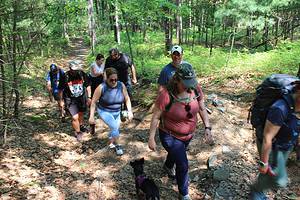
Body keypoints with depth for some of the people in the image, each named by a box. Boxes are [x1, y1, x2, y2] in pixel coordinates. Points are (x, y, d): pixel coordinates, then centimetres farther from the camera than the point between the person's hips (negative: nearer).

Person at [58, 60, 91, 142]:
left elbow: (88, 85, -2)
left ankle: (81, 126, 53)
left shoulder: (82, 74, -16)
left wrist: (89, 97, -2)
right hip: (70, 100, -3)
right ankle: (78, 133, 15)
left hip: (82, 97, 3)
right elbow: (61, 90, -9)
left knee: (81, 113, 22)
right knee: (75, 117, -10)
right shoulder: (65, 77, -21)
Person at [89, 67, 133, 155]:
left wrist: (130, 111, -7)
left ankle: (111, 143, 46)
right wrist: (91, 116, -14)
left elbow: (127, 99, -2)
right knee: (114, 127, -21)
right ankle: (117, 145, 5)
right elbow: (93, 102, -15)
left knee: (115, 129, 15)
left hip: (117, 112, 4)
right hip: (104, 111, -4)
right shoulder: (101, 87, -24)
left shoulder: (121, 85, -15)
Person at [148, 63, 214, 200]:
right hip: (171, 136, -5)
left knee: (177, 154, 31)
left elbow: (202, 109, -3)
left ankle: (168, 166, 66)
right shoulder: (166, 95, -31)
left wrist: (207, 127, -10)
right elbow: (156, 117, -21)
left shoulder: (195, 88, -17)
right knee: (183, 165, -3)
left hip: (189, 134, 6)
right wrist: (151, 138, -17)